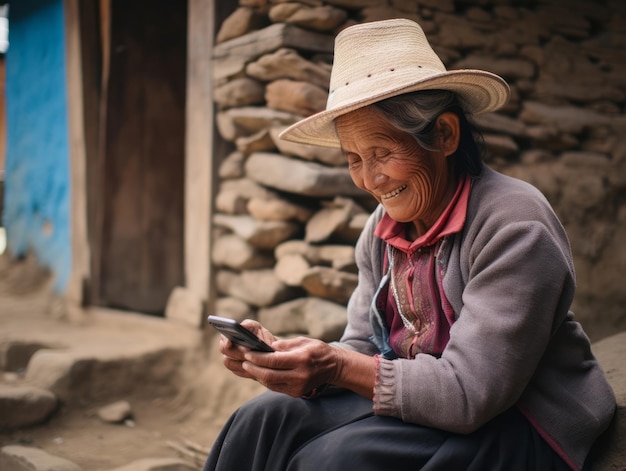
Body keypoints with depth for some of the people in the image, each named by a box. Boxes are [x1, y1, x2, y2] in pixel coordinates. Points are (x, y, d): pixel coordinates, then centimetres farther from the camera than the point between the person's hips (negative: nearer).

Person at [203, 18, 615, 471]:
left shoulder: (513, 225, -20)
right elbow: (362, 349, 4)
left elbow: (470, 393, -24)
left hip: (517, 429, -6)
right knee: (263, 420, -13)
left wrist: (336, 367, -29)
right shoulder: (381, 231, 3)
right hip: (418, 400, 6)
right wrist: (293, 359, -16)